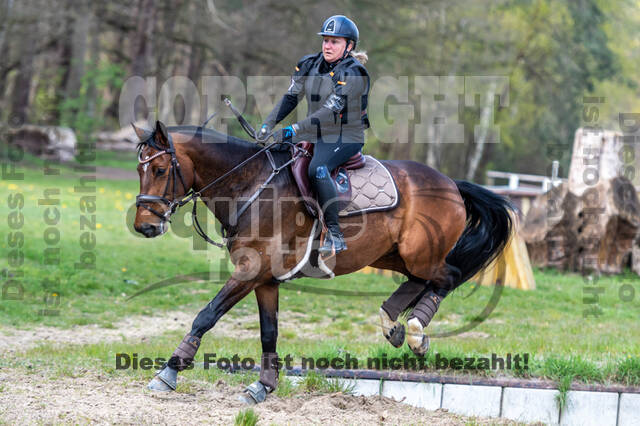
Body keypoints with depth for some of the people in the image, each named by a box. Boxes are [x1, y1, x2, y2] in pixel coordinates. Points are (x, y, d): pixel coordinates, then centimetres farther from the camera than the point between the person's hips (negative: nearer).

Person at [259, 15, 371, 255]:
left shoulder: (353, 73, -17)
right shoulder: (310, 65, 5)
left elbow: (329, 113, -25)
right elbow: (290, 98, 7)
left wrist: (293, 131, -31)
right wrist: (269, 123, -9)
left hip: (347, 137, -8)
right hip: (316, 134, 8)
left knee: (317, 168, -34)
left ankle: (334, 235, -32)